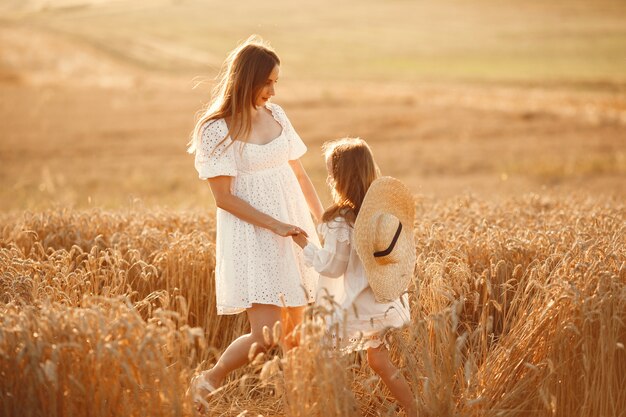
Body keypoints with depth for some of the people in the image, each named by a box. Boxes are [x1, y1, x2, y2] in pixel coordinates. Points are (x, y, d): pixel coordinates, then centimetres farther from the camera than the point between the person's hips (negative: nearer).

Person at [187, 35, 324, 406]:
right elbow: (223, 197, -12)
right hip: (252, 239, -6)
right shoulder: (217, 130, -11)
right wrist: (275, 225, -17)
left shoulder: (276, 115, 7)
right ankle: (209, 380, 12)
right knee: (266, 334, -11)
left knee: (295, 328, 8)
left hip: (294, 230, 6)